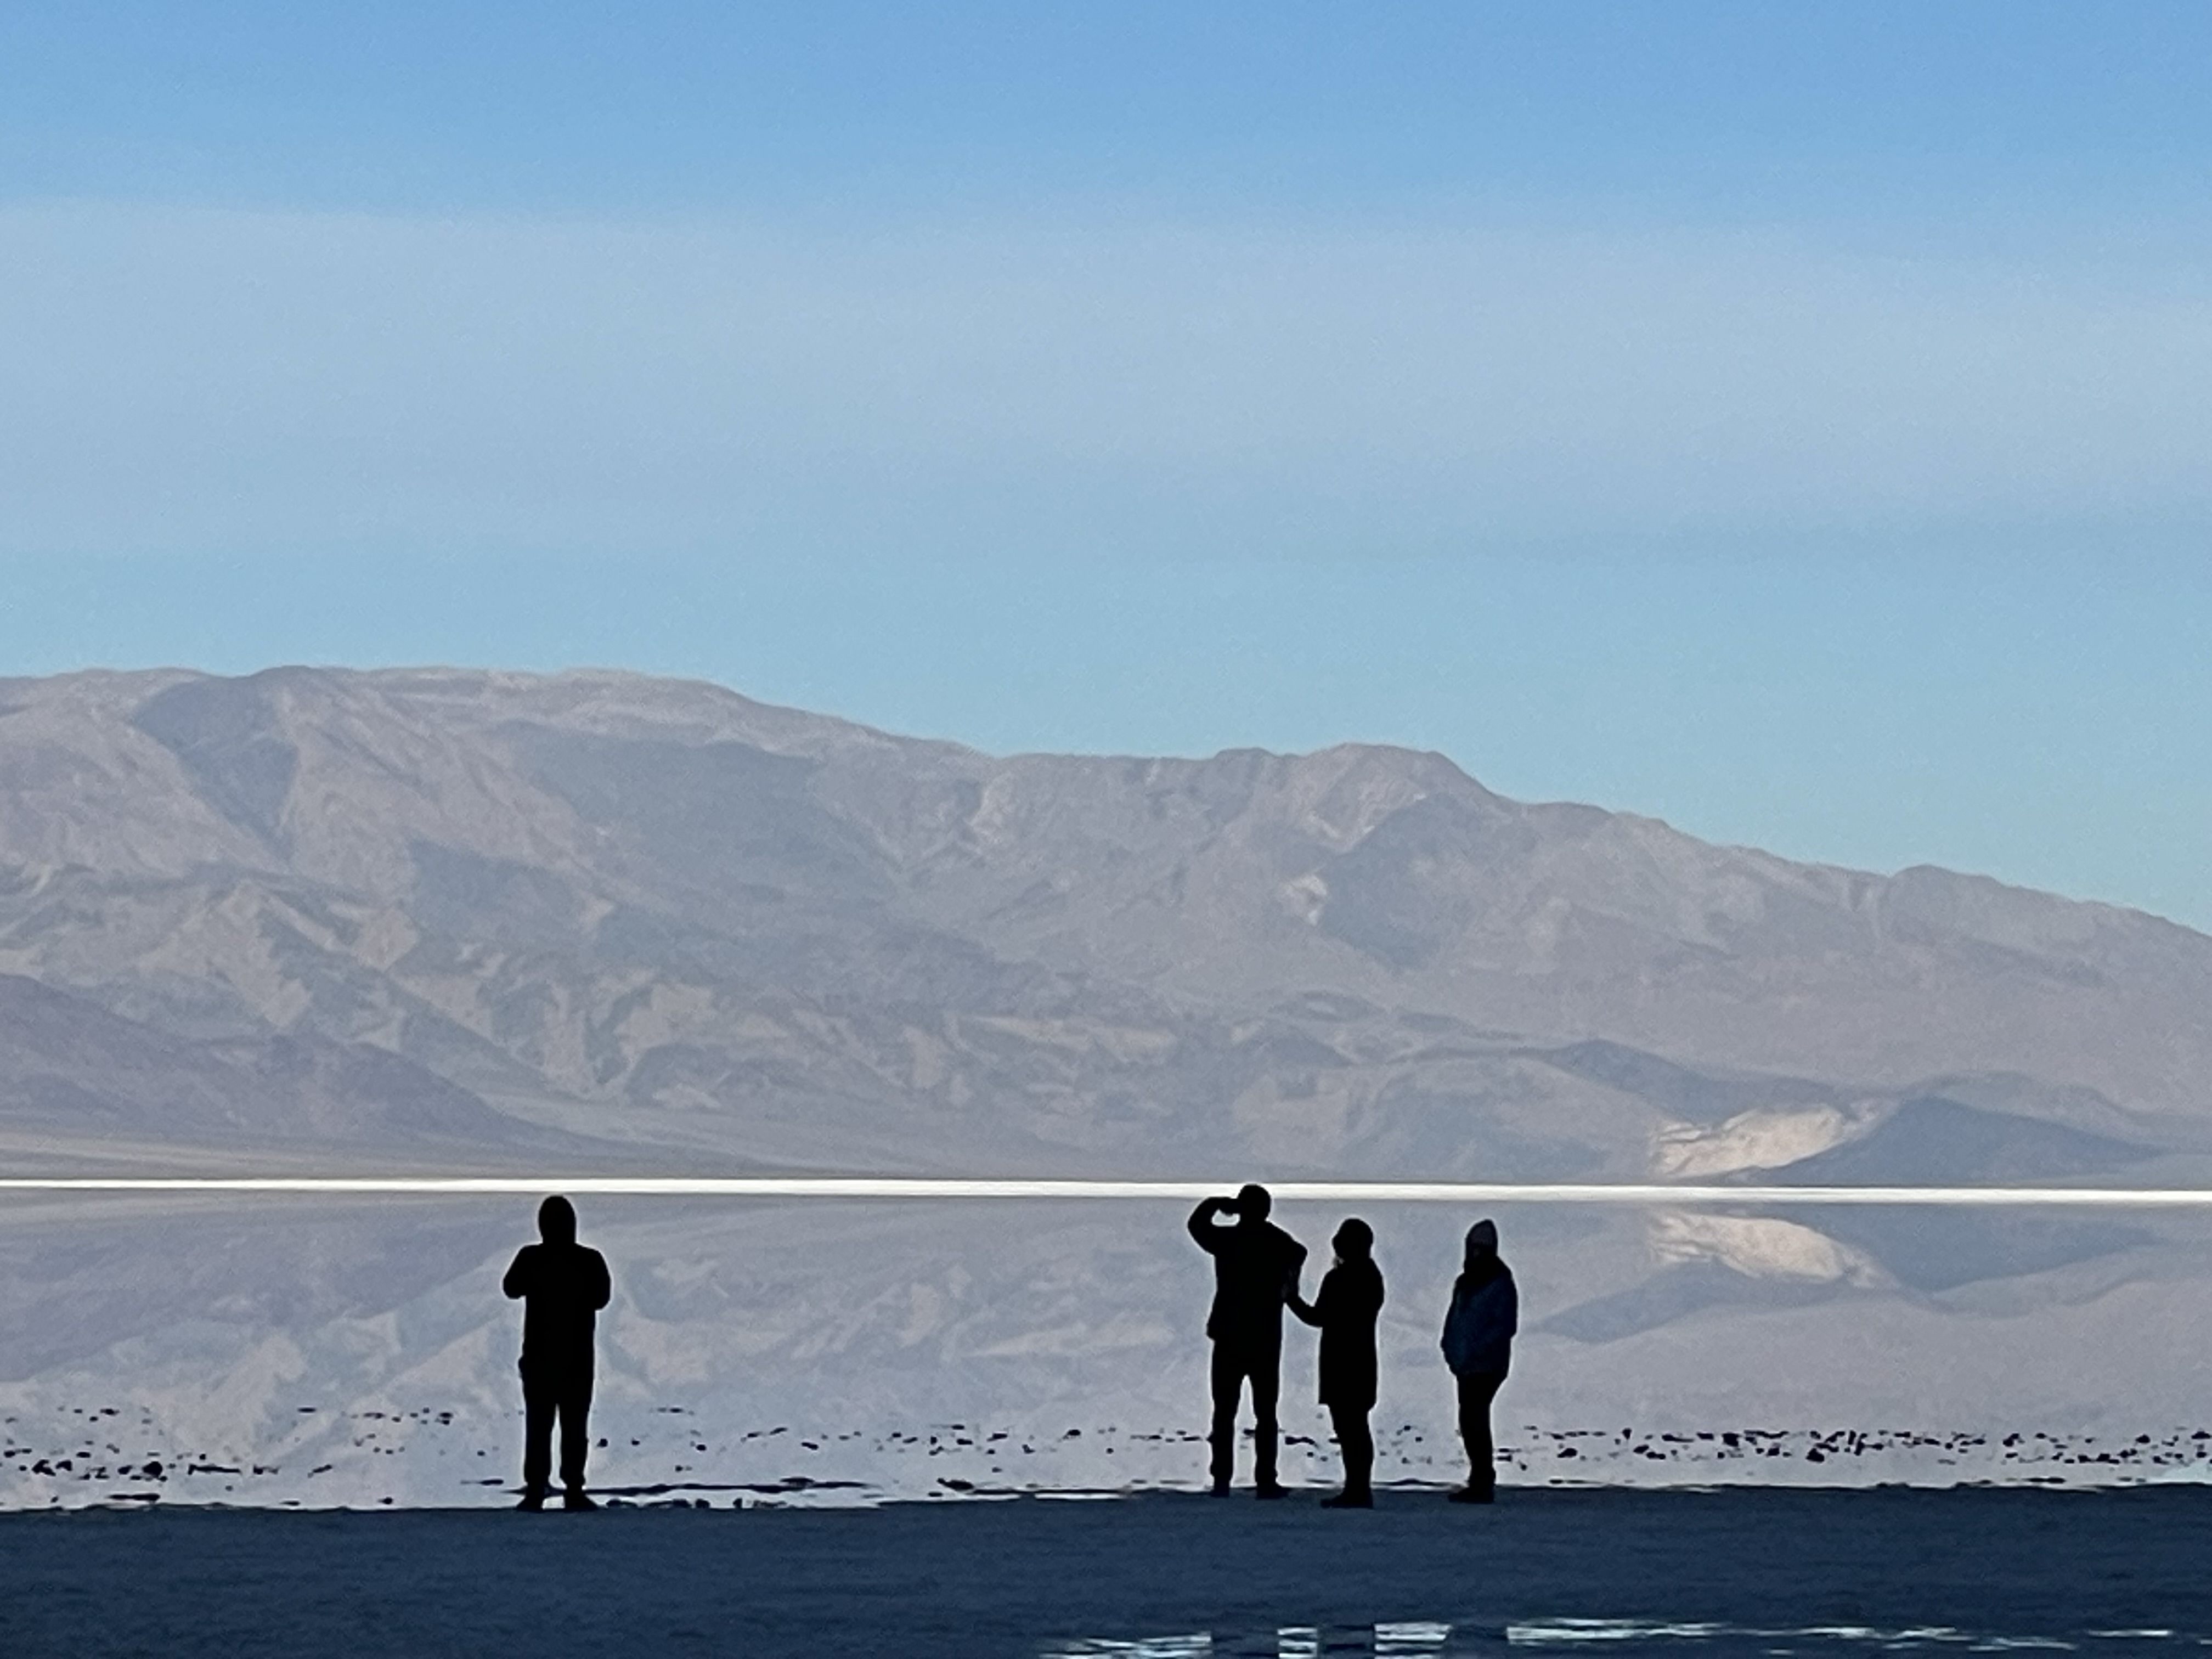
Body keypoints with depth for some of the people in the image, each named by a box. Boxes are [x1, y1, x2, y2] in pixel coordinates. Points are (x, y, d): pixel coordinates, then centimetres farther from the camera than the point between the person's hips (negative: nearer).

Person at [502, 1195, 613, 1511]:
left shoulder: (530, 1258, -8)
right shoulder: (590, 1261, -8)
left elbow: (511, 1288, 9)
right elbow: (601, 1298, 5)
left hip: (538, 1355, 0)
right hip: (578, 1358, 0)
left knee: (538, 1425, 4)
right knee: (574, 1426, 4)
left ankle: (535, 1491, -1)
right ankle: (573, 1491, 0)